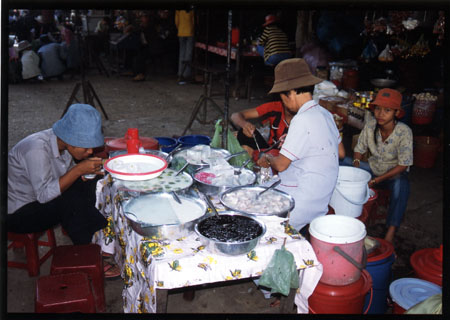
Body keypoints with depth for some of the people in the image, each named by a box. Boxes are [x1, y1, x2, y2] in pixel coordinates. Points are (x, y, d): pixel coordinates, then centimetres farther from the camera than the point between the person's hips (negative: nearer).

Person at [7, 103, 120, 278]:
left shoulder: (61, 142, -7)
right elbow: (44, 194, -34)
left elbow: (68, 178, 7)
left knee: (86, 183, -6)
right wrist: (78, 169, -35)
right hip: (17, 213, -8)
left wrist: (87, 171, -14)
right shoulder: (37, 148, -31)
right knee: (71, 201, -27)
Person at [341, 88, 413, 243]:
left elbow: (403, 165, -19)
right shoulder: (370, 125, -12)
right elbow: (359, 149, 2)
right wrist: (356, 166, -19)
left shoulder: (404, 132, -22)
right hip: (373, 168, 5)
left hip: (395, 173, -4)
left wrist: (376, 180, -25)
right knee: (341, 163, -15)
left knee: (401, 185, -40)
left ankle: (390, 234, -36)